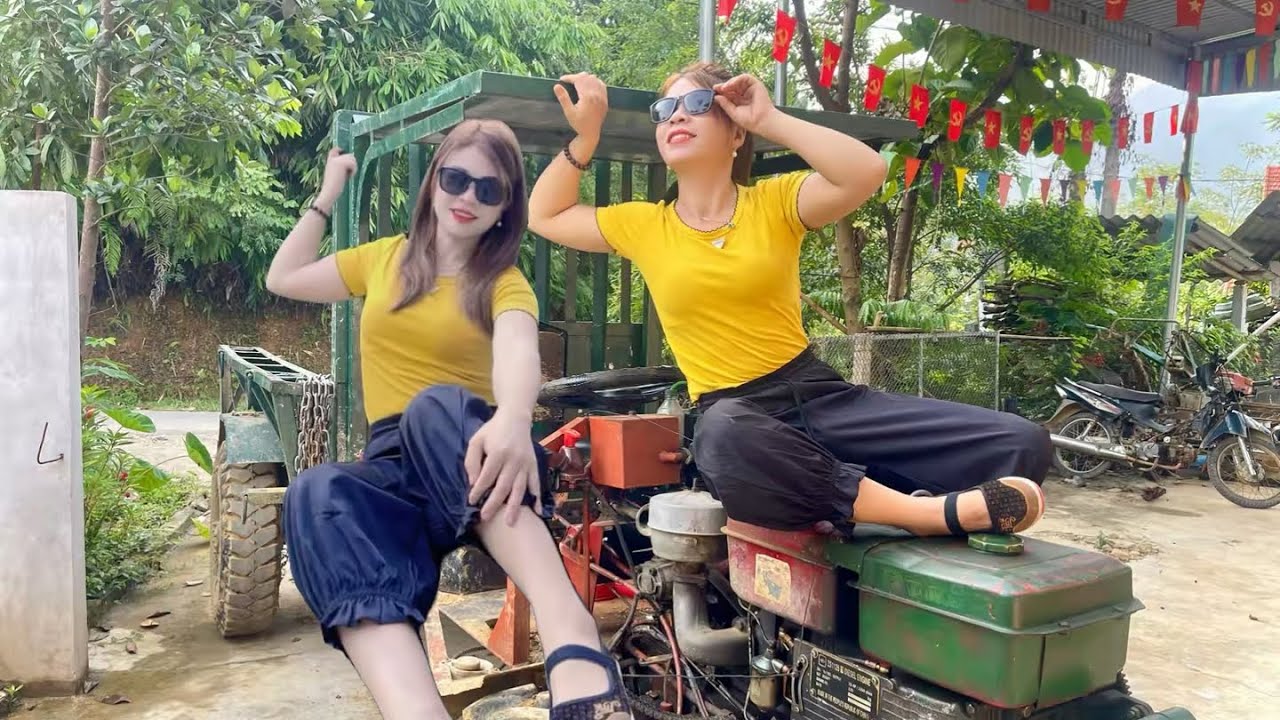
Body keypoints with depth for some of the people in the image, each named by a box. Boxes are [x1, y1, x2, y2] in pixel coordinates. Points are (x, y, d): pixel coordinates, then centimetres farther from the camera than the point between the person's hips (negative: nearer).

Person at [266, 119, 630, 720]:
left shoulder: (505, 283, 3)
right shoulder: (387, 259, 19)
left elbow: (519, 353, -21)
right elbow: (283, 279, 30)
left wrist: (512, 420, -44)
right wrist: (327, 194, 25)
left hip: (464, 455, -3)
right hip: (392, 465, 3)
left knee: (437, 405, -38)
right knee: (318, 492, -33)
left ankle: (574, 646, -54)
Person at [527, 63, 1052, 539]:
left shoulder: (775, 201, 5)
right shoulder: (640, 226, 10)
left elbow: (867, 172, -12)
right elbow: (543, 215, 18)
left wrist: (770, 119, -8)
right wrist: (585, 136, 7)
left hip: (821, 395, 2)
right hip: (734, 415, -1)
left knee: (1020, 445, -13)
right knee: (726, 440, -44)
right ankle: (931, 510, -31)